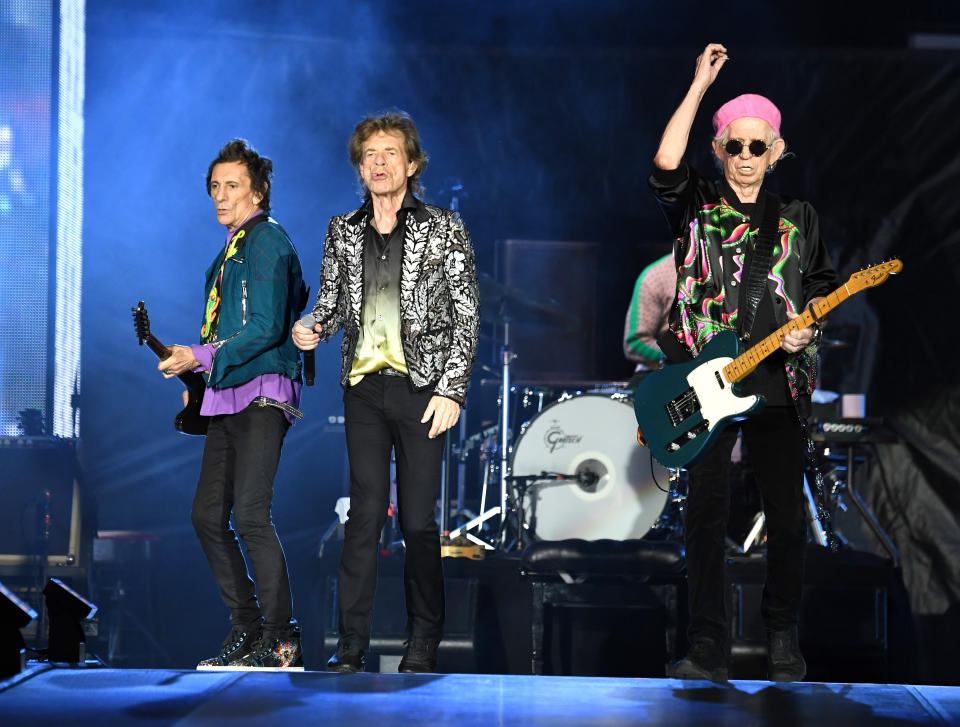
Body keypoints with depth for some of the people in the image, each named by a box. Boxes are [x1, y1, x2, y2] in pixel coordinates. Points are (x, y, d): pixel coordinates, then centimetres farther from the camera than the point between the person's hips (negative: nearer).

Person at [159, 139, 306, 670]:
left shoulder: (268, 241, -8)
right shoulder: (231, 248, 20)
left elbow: (266, 328, -17)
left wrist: (201, 358, -18)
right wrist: (197, 375, 16)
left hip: (263, 394, -10)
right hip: (227, 396, 10)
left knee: (249, 514, -16)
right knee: (208, 515, 7)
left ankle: (281, 639, -11)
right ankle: (246, 629, 15)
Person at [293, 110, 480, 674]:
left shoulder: (444, 229, 2)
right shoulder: (344, 231, 12)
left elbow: (467, 315, 1)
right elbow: (332, 302, 19)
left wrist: (452, 391, -7)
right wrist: (314, 328, -5)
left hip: (421, 388, -2)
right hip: (364, 389, 2)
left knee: (419, 518, -1)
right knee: (365, 512, -3)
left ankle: (425, 640, 11)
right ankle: (352, 644, -1)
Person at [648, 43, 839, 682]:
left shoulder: (798, 219, 13)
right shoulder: (697, 208, 5)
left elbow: (823, 286, 19)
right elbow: (666, 165, -14)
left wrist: (807, 324, -4)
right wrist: (700, 85, -11)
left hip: (779, 384, 2)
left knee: (787, 515, 4)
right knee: (707, 513, -2)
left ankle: (783, 641, 19)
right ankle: (709, 649, 4)